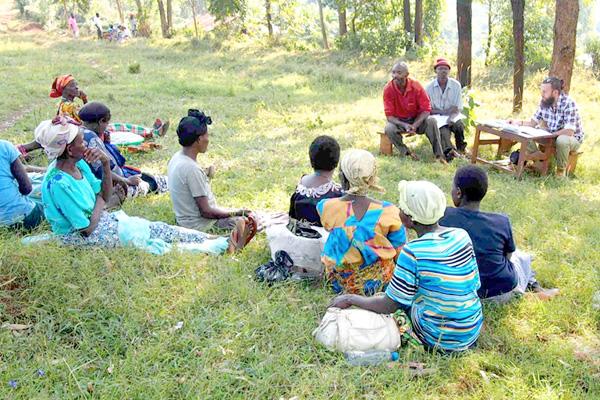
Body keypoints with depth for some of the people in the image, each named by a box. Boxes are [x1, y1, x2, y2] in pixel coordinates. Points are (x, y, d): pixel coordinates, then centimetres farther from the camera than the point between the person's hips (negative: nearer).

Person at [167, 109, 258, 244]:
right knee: (249, 222, -4)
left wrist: (206, 176, 3)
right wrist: (237, 212, -14)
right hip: (199, 227, -10)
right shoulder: (192, 169, -28)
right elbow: (206, 211, -24)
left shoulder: (177, 157, 0)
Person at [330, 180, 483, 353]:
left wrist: (350, 299, 0)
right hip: (473, 332, 5)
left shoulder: (413, 251, -22)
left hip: (439, 340, -5)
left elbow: (389, 306, -15)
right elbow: (474, 285, 6)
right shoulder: (462, 235, -6)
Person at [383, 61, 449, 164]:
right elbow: (389, 116, -16)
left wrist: (414, 125, -30)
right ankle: (407, 153, -23)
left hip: (416, 120, 1)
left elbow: (426, 109, -14)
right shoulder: (388, 89, -17)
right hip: (398, 121, 0)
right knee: (389, 128, -32)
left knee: (431, 121, -27)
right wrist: (404, 125, -33)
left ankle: (439, 155, -26)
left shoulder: (416, 86, -16)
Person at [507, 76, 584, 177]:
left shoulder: (568, 103, -27)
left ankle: (561, 170, -15)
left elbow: (569, 132, -33)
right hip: (551, 137, 6)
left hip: (573, 138, -6)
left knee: (562, 140, -40)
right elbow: (533, 123, -2)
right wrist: (518, 122, -18)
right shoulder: (544, 101, -7)